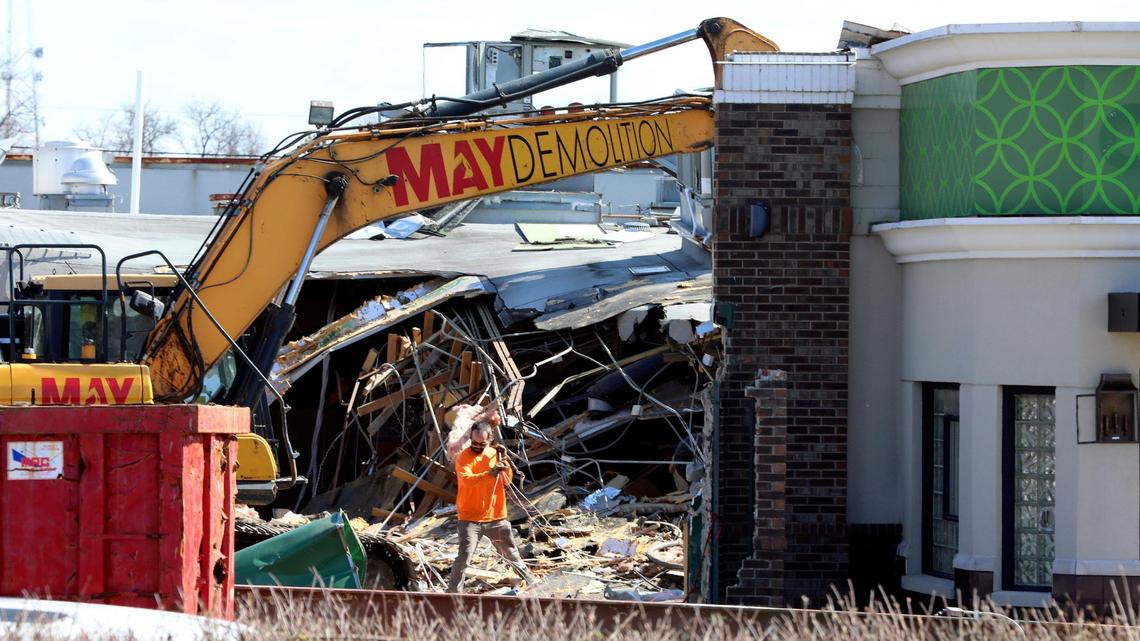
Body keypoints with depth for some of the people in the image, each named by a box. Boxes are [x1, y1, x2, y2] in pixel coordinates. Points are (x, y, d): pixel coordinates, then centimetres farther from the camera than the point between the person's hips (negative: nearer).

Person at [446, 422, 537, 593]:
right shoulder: (464, 458, -10)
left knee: (510, 551, 18)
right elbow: (467, 480, -29)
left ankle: (529, 579, 34)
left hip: (496, 516, 4)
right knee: (465, 555, -15)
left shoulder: (494, 454, 4)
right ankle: (453, 591, -9)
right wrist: (490, 473, -41)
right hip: (470, 518, -4)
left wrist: (504, 462, -11)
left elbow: (507, 481, 7)